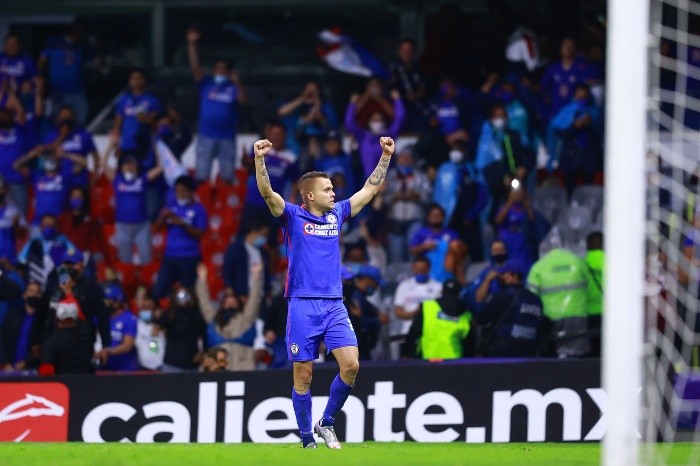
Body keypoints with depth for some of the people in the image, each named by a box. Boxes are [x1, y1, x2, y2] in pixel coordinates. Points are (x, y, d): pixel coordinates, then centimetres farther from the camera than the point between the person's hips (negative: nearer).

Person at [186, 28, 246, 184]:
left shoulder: (233, 88, 5)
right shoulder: (206, 84, 8)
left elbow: (242, 99, -13)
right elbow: (195, 66, -2)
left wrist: (237, 83, -32)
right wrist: (192, 44, -13)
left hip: (227, 137, -1)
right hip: (206, 137, 1)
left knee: (227, 176, 3)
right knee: (201, 176, -2)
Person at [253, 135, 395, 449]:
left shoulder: (337, 215, 13)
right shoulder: (293, 217, 1)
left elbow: (370, 189, 21)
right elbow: (266, 192, -13)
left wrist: (386, 156, 16)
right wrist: (259, 159, -27)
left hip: (334, 306, 4)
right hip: (303, 306, -4)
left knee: (351, 365, -11)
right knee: (303, 376, -1)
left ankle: (326, 423, 7)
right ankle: (307, 439, 9)